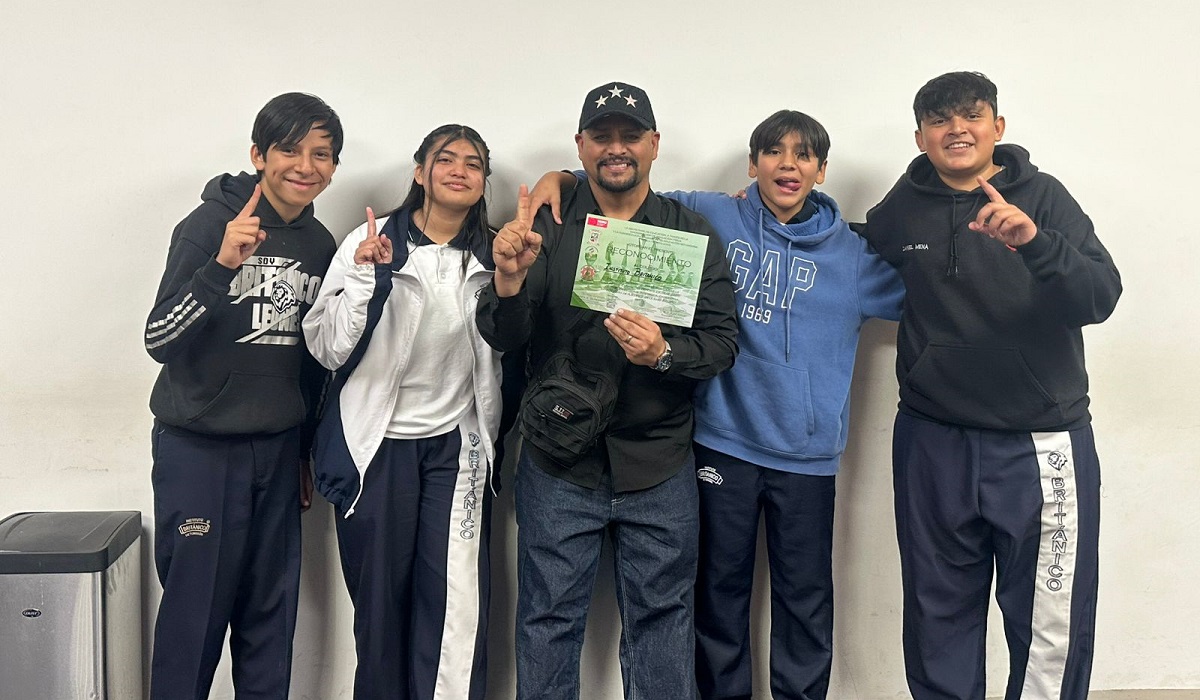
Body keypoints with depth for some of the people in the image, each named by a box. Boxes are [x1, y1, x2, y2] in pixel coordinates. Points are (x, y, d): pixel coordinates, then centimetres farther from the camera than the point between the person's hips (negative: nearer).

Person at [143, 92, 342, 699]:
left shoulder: (321, 245, 6)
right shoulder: (209, 225, -10)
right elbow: (159, 340, -16)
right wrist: (222, 265, -28)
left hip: (278, 451, 5)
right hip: (199, 449, -5)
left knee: (271, 615, 11)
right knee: (194, 611, 1)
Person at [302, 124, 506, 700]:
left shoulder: (490, 257, 4)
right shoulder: (370, 243, -4)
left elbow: (505, 353, 14)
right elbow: (328, 349, -8)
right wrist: (364, 274, -21)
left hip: (455, 445, 2)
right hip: (377, 445, -1)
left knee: (457, 599, -7)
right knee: (380, 598, 8)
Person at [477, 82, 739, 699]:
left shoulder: (692, 233, 3)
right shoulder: (547, 227, 1)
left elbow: (723, 341, -3)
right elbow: (501, 337, -8)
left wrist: (664, 353, -23)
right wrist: (509, 279, -29)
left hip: (657, 466, 1)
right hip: (557, 465, 0)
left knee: (661, 619, 13)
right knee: (547, 621, 10)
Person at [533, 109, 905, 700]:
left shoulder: (852, 253, 8)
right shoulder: (712, 218, 4)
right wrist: (561, 178, -2)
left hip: (807, 454, 1)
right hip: (723, 443, 0)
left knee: (806, 601, 8)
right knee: (720, 591, 11)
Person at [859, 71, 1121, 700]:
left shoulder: (1042, 197, -3)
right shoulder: (900, 211, 3)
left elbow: (1101, 298, -14)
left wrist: (1034, 241, -32)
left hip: (1041, 446, -2)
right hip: (932, 444, 2)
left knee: (1052, 629, 3)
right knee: (939, 622, 15)